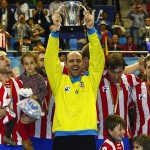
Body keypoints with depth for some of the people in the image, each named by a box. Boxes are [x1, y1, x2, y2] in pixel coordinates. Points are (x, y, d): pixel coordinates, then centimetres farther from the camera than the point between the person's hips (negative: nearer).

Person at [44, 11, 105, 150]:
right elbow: (50, 59, 2)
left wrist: (91, 29, -9)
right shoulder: (59, 80, 13)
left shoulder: (90, 80, 14)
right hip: (62, 137, 0)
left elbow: (98, 57, 4)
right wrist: (55, 31, -11)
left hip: (87, 136, 0)